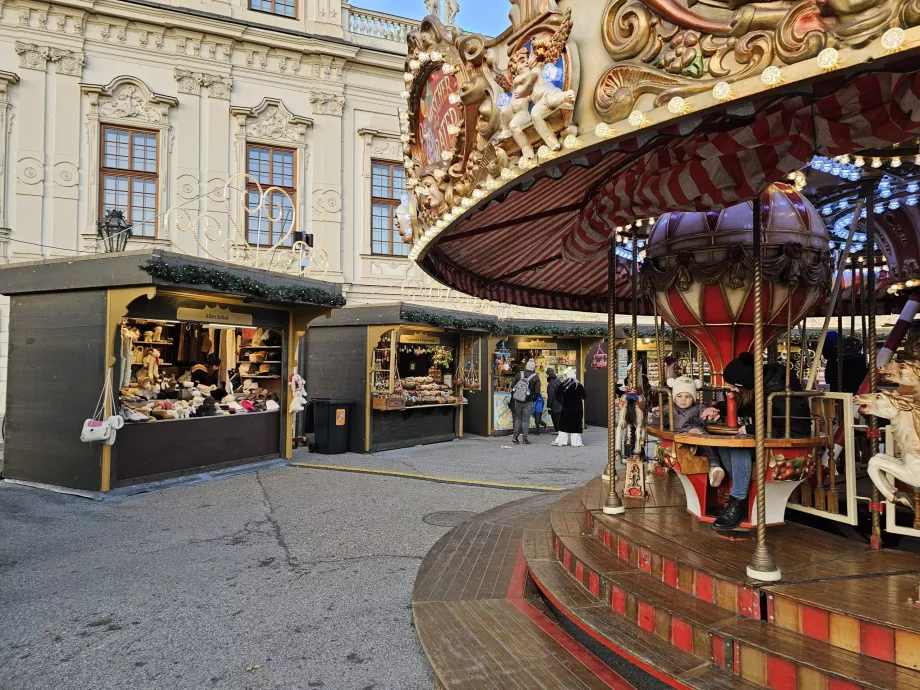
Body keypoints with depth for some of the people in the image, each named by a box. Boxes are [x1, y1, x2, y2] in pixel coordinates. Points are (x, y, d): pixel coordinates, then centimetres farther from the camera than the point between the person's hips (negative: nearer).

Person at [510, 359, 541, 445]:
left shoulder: (519, 374, 1)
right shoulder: (536, 377, -5)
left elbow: (512, 386, 3)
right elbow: (537, 392, -7)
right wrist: (533, 398, 11)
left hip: (517, 400, 3)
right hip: (528, 402, -3)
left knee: (518, 418, 15)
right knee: (526, 420, 3)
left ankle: (515, 436, 9)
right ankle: (524, 439, 4)